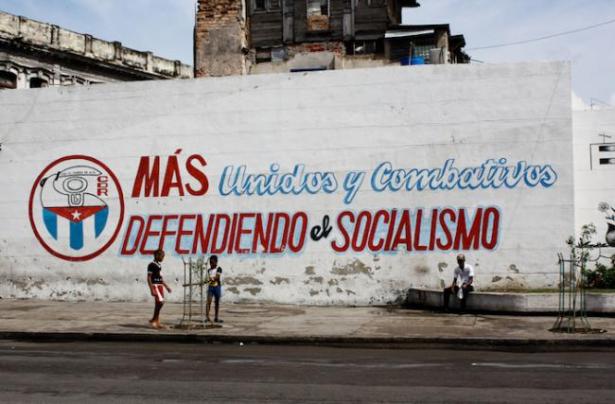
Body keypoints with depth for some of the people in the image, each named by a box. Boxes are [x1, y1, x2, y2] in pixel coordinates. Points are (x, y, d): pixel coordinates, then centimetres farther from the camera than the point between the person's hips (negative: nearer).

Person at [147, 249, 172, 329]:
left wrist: (166, 286, 23)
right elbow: (149, 278, -14)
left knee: (158, 304, 7)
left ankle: (157, 322, 11)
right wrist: (152, 289, -20)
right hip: (155, 285, -9)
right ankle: (153, 320, -5)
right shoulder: (151, 265, -10)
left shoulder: (159, 265, 15)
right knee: (160, 302, -16)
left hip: (160, 285, 9)